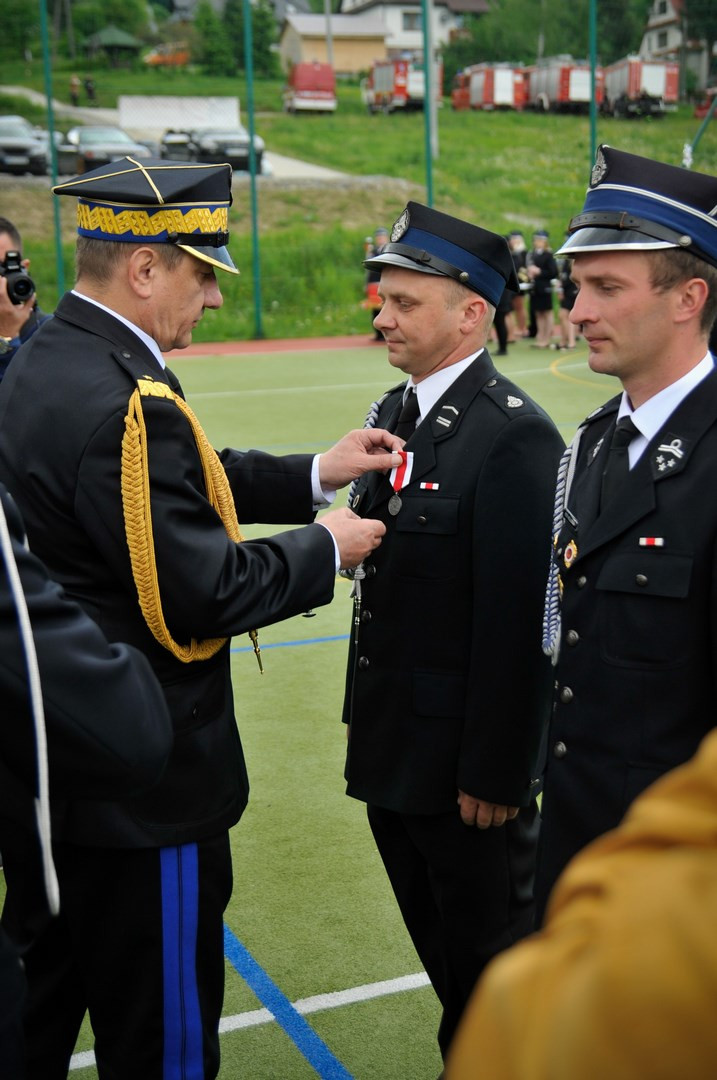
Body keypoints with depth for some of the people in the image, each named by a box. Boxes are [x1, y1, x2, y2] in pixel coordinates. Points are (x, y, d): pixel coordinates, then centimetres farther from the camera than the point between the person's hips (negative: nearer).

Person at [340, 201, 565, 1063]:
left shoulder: (513, 437, -21)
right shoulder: (396, 411, 7)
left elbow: (517, 621, -22)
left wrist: (495, 773, -19)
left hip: (466, 762, -8)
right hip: (394, 747, 9)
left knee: (490, 946, 12)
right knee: (439, 939, 24)